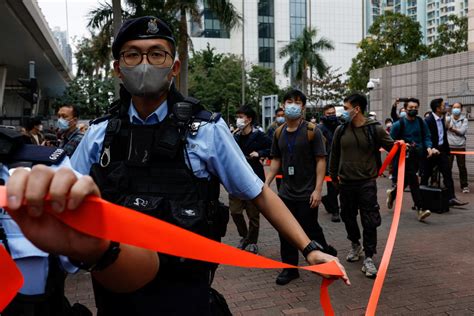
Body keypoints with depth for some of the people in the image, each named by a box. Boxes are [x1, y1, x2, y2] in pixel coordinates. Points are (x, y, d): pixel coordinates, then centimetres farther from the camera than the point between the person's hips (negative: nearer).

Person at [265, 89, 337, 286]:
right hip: (286, 192, 5)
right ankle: (290, 268, 22)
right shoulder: (279, 133, 6)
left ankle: (327, 254, 31)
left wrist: (317, 190, -17)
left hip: (307, 194, -5)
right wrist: (266, 183, 3)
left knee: (310, 230, 3)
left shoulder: (311, 131, -9)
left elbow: (321, 160, -11)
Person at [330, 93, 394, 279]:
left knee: (370, 221, -3)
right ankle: (355, 245, 39)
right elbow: (334, 155, 14)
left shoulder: (375, 129, -6)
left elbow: (391, 147, 1)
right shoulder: (341, 130, 4)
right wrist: (333, 176, 19)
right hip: (346, 183, 4)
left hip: (367, 183, -4)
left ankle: (369, 258, 6)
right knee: (348, 216, 15)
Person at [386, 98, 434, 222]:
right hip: (405, 156, -5)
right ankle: (420, 209, -11)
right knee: (413, 181, -12)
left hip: (418, 156, 5)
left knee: (407, 180, 16)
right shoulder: (399, 124, -6)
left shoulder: (421, 122, 5)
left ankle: (392, 193, 43)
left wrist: (428, 148, -11)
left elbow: (427, 137, 8)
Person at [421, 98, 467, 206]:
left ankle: (451, 198, 3)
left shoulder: (442, 119, 9)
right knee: (425, 175, 5)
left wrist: (447, 149, 13)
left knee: (447, 174, 2)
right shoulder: (428, 120, -15)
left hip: (442, 150, 7)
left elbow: (444, 136, 16)